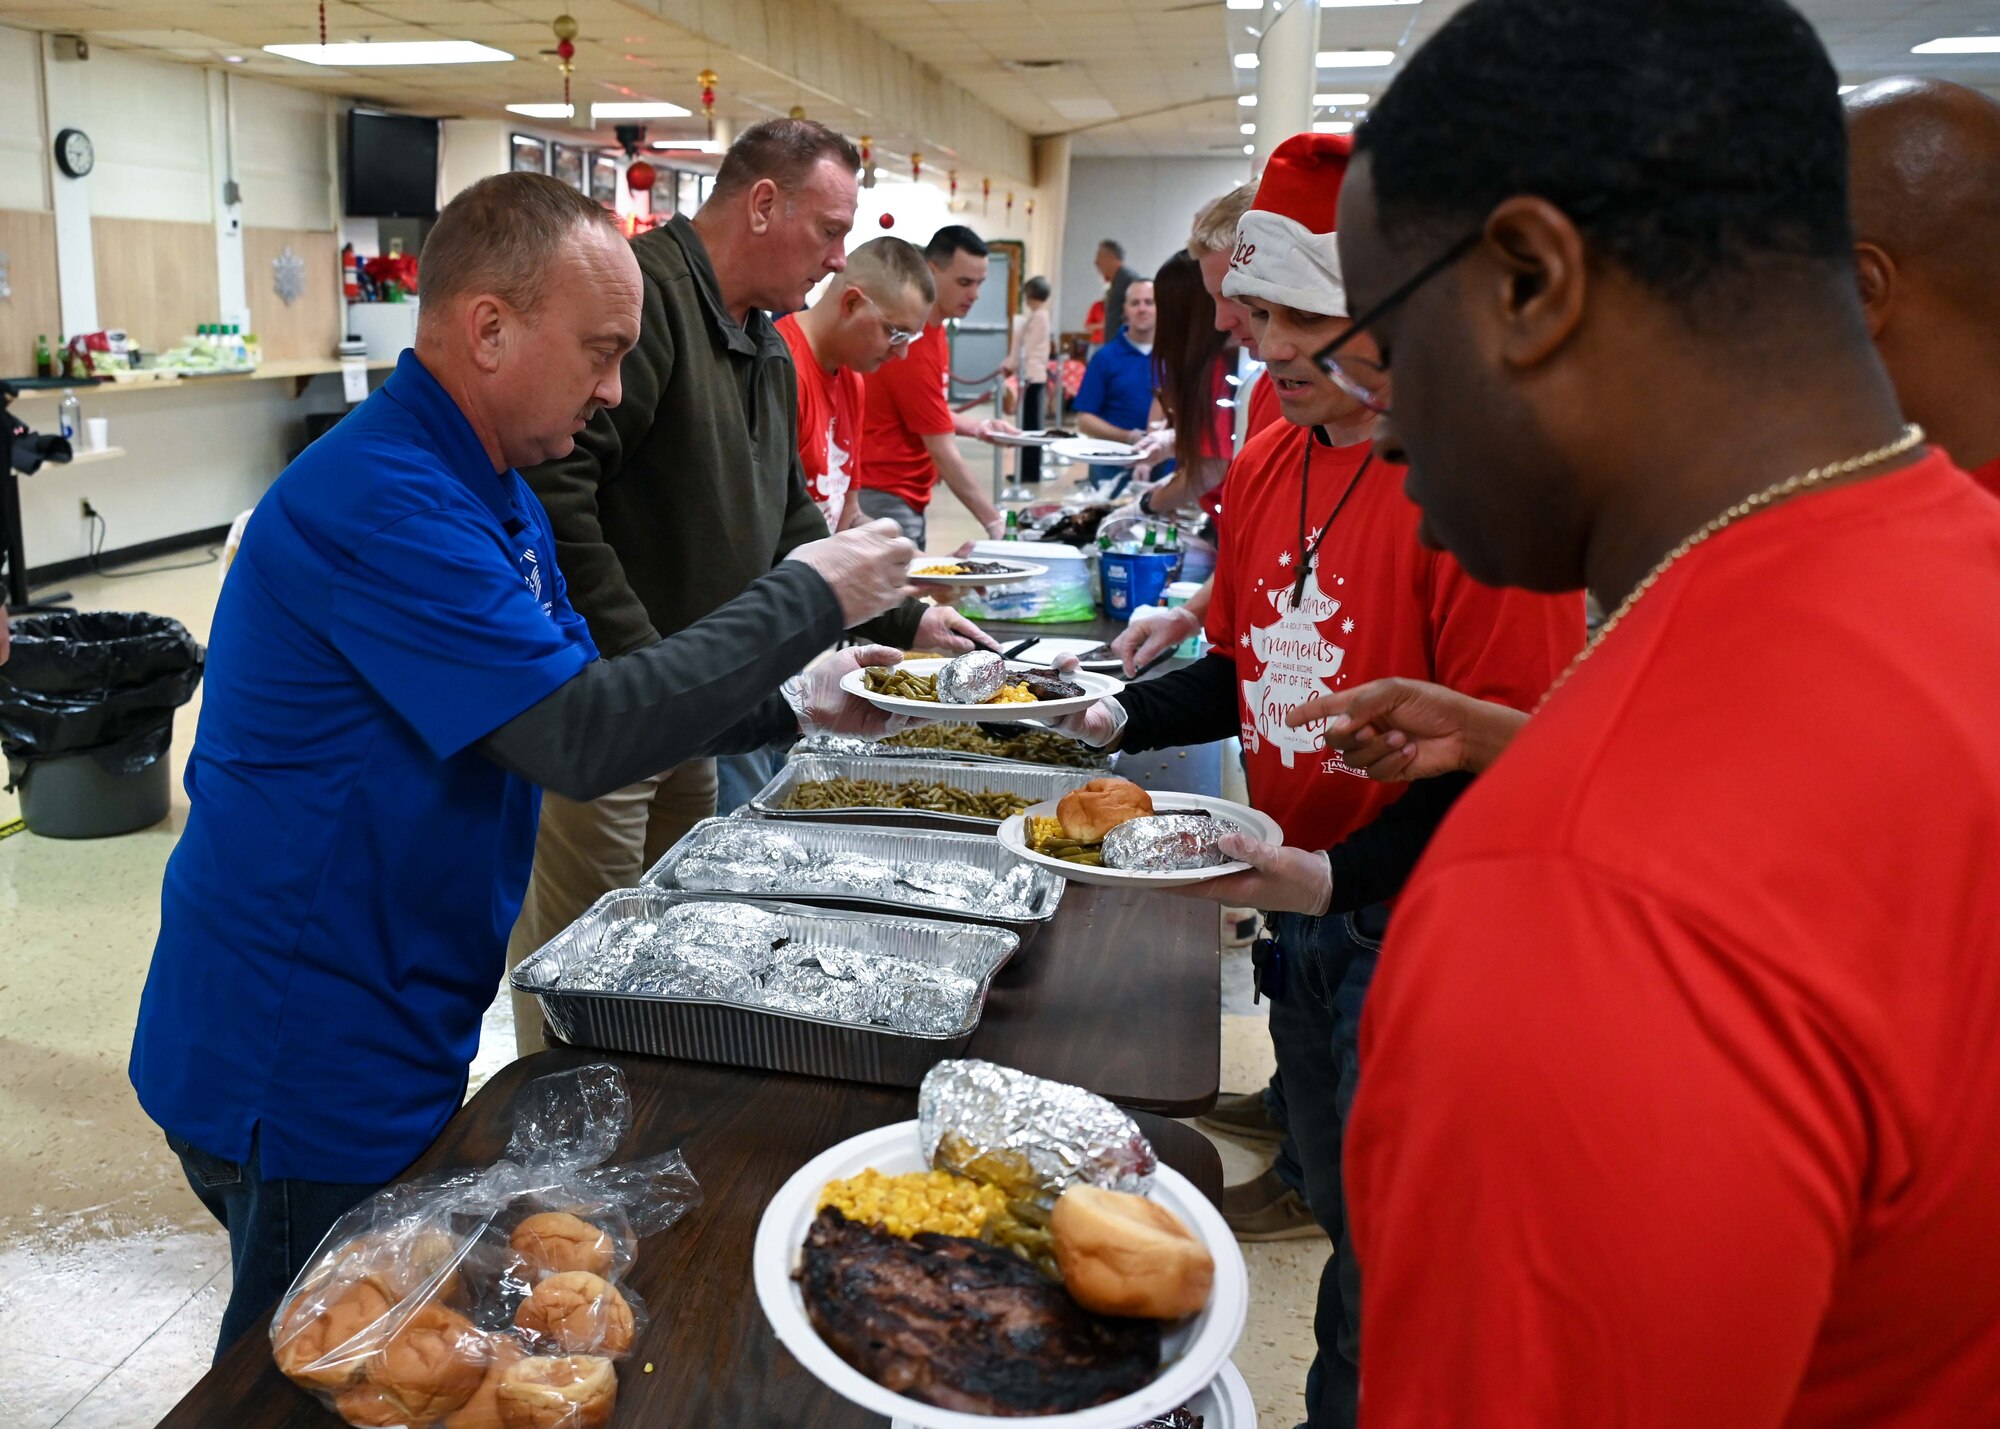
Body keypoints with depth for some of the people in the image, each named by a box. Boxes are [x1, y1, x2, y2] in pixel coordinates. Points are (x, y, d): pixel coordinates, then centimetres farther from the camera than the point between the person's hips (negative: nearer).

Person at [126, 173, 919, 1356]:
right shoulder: (382, 501, -26)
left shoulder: (488, 488, 7)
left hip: (394, 1029, 9)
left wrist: (790, 702, 2)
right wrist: (807, 600, -21)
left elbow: (571, 699, 12)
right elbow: (583, 736, -31)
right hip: (303, 1069, -9)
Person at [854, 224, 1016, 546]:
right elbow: (943, 453, -19)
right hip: (885, 499, -9)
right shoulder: (915, 344, -20)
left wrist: (977, 427, 3)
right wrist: (995, 523, -19)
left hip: (908, 499, 9)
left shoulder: (934, 330, 8)